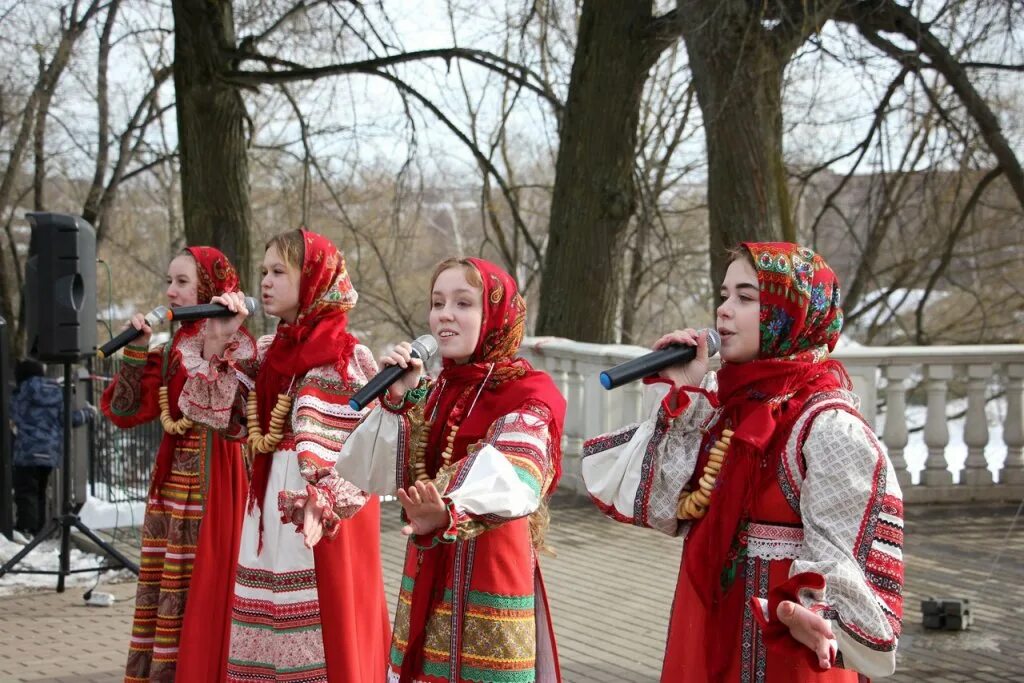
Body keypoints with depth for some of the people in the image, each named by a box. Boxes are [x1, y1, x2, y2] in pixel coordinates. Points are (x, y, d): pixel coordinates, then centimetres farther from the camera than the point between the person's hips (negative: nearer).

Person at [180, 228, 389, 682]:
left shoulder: (349, 356, -10)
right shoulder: (268, 352, 11)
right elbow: (213, 412, 9)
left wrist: (323, 507, -24)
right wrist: (216, 345, 0)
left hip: (324, 521, -7)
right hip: (270, 508, 7)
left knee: (324, 629, -5)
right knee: (272, 628, 11)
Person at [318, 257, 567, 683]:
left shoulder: (529, 394, -10)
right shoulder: (432, 394, 10)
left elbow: (509, 473, -31)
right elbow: (366, 473, 6)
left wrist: (452, 512, -50)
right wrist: (397, 400, -7)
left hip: (491, 577, -6)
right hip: (426, 576, 6)